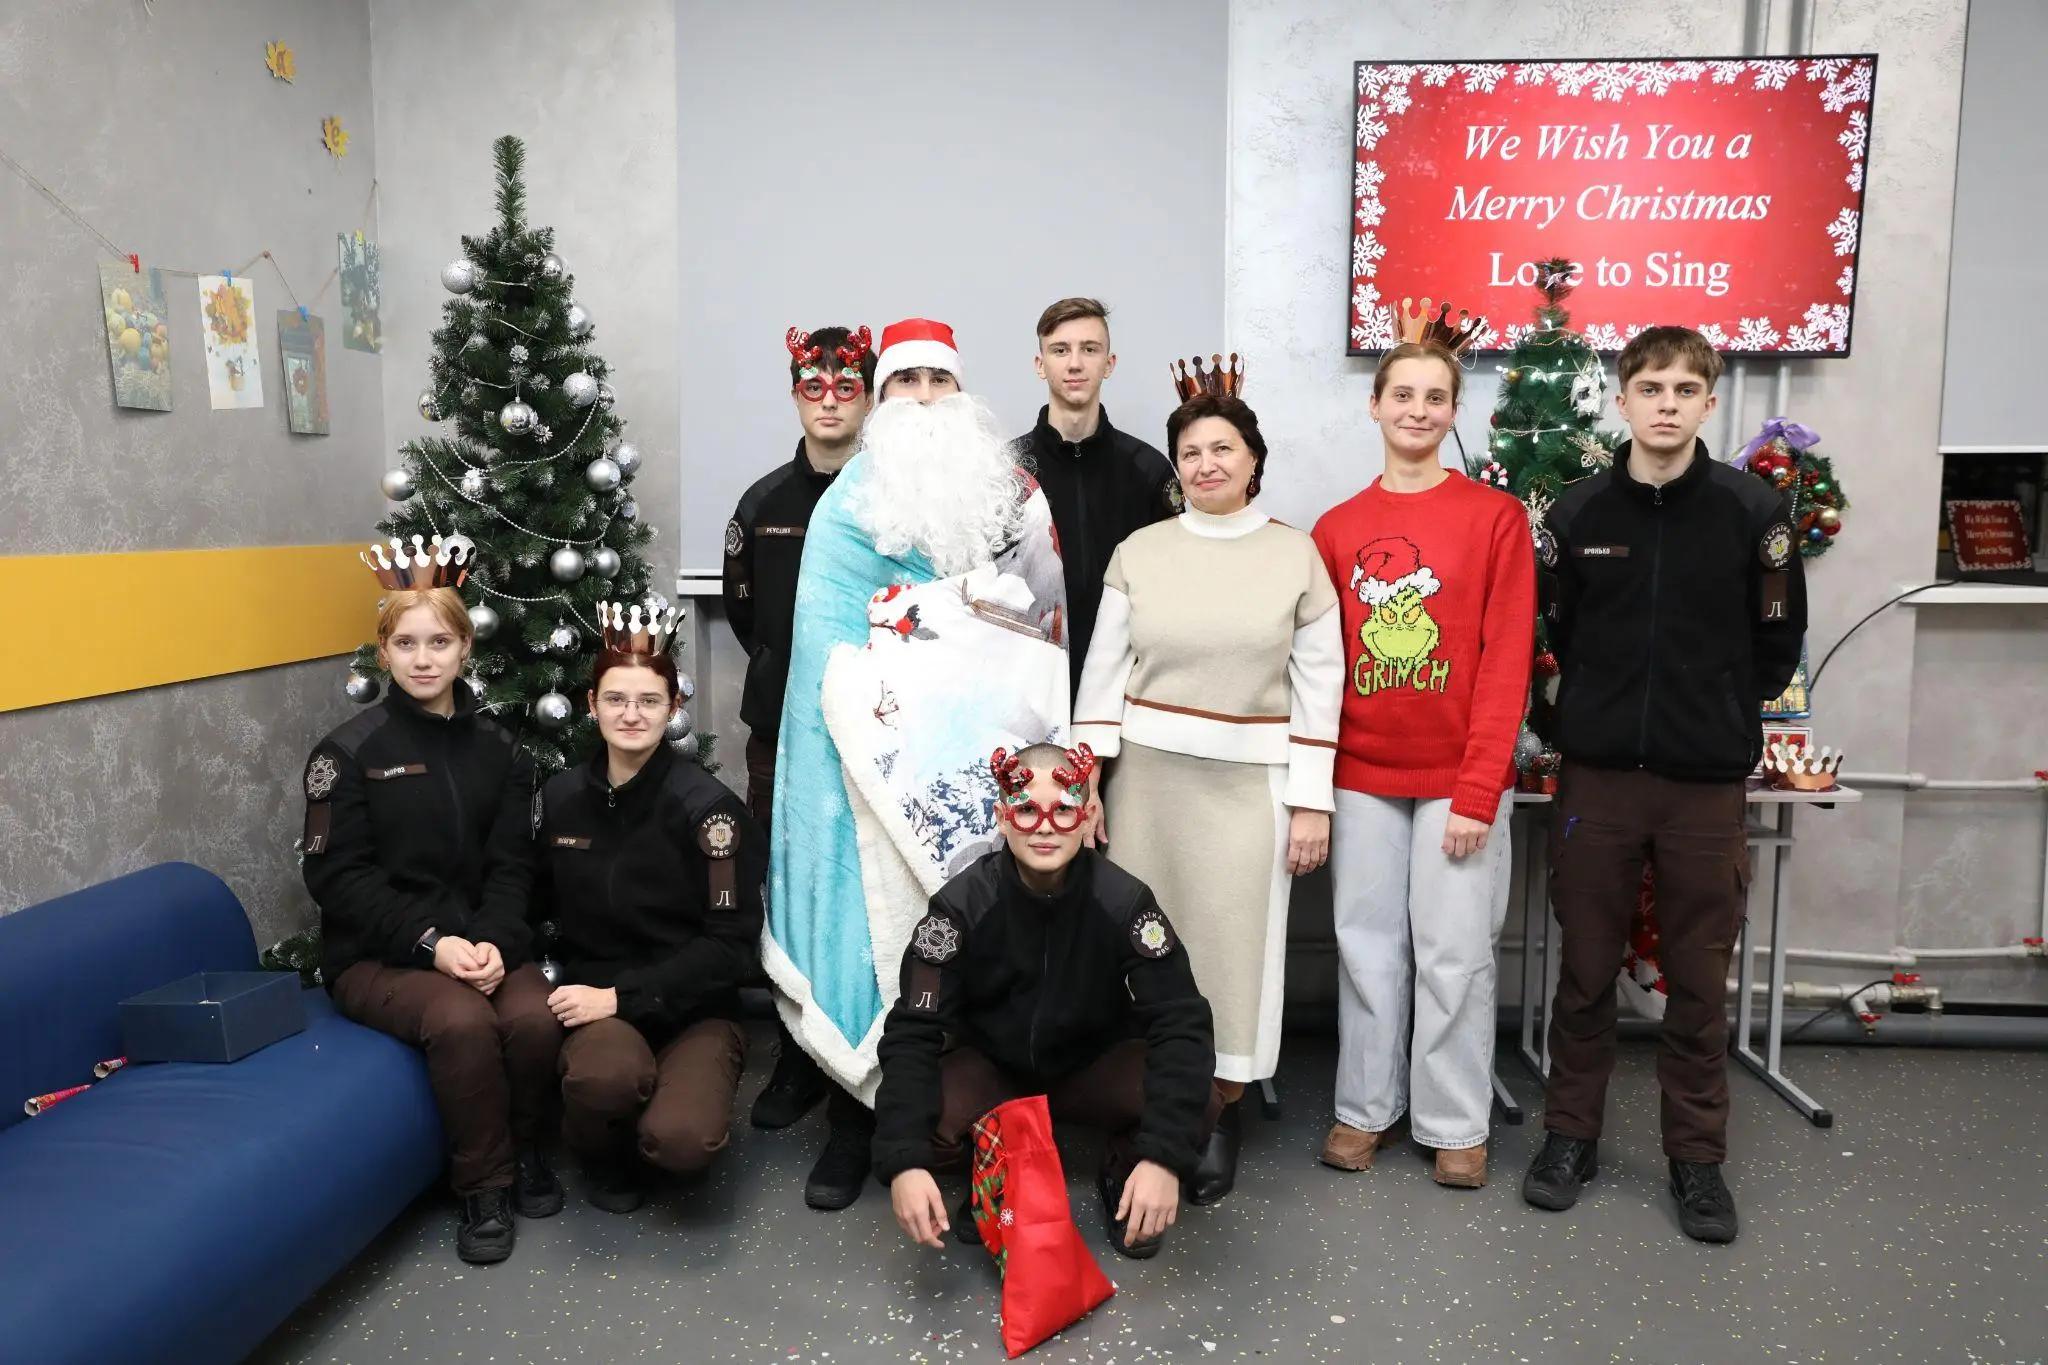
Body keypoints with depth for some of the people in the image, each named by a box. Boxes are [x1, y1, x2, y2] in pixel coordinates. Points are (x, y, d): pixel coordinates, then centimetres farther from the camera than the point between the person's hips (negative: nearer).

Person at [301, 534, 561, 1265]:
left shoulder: (496, 748, 7)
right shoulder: (349, 751, -4)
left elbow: (509, 866, 3)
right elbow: (337, 877, -9)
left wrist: (493, 943, -16)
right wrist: (432, 943, -19)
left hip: (479, 940, 3)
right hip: (375, 954, -3)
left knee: (536, 1018, -27)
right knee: (462, 1023, -32)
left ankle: (522, 1148, 3)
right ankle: (484, 1185, -10)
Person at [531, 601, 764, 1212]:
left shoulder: (707, 806, -11)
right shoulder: (560, 796, 3)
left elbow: (730, 943, -13)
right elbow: (540, 903, 16)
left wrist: (622, 996, -18)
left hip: (693, 1008, -2)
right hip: (598, 1003, 2)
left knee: (680, 1141, -30)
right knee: (604, 1076, -35)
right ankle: (605, 1157, 2)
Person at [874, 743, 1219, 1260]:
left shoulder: (1123, 901, -21)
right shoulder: (962, 904, -21)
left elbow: (1181, 1024, -25)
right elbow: (913, 1031, -23)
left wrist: (1163, 1156, -37)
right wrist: (905, 1161, -36)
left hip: (1096, 1068, 0)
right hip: (991, 1069, 0)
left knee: (1197, 1103, -28)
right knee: (918, 1116, -31)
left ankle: (1124, 1174, 5)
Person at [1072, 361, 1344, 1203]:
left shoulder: (1297, 554, 1)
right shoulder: (1139, 551, 3)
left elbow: (1319, 684, 0)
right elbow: (1102, 672, 4)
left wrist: (1312, 801, -4)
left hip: (1250, 782, -1)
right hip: (1148, 774, 1)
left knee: (1233, 938, 4)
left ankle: (1219, 1118, 22)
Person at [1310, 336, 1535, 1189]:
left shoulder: (1495, 517, -3)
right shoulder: (1336, 529, 6)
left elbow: (1506, 661, -7)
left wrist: (1478, 788, -13)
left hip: (1459, 776, -2)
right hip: (1361, 775, 3)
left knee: (1455, 954, 5)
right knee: (1368, 948, 11)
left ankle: (1455, 1125, 20)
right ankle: (1364, 1108, 25)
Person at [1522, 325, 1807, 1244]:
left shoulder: (1754, 511, -4)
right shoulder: (1578, 511, 0)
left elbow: (1778, 643, 5)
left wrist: (1722, 717, 6)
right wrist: (1605, 710, 8)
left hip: (1706, 783, -1)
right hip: (1597, 775, 1)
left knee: (1700, 982, 8)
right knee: (1585, 971, 9)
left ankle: (1697, 1157, 24)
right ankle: (1571, 1135, 24)